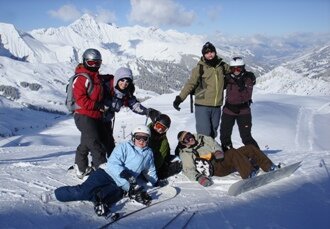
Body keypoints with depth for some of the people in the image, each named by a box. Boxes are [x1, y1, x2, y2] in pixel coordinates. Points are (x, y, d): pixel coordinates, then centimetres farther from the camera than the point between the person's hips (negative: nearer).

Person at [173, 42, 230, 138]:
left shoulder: (221, 65, 7)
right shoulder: (200, 68, -4)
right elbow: (190, 83, -7)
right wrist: (180, 98, -16)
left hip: (216, 107, 5)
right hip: (202, 106, -4)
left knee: (213, 133, 13)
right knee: (204, 134, -11)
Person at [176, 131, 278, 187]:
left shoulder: (200, 138, 21)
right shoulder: (185, 153, 2)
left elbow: (213, 143, 18)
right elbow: (189, 170, -7)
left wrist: (218, 151, -6)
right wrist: (199, 177, -28)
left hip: (221, 158, 8)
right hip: (217, 168, -7)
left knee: (250, 148, -5)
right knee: (233, 152, -35)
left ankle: (269, 167, -2)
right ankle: (250, 175, -39)